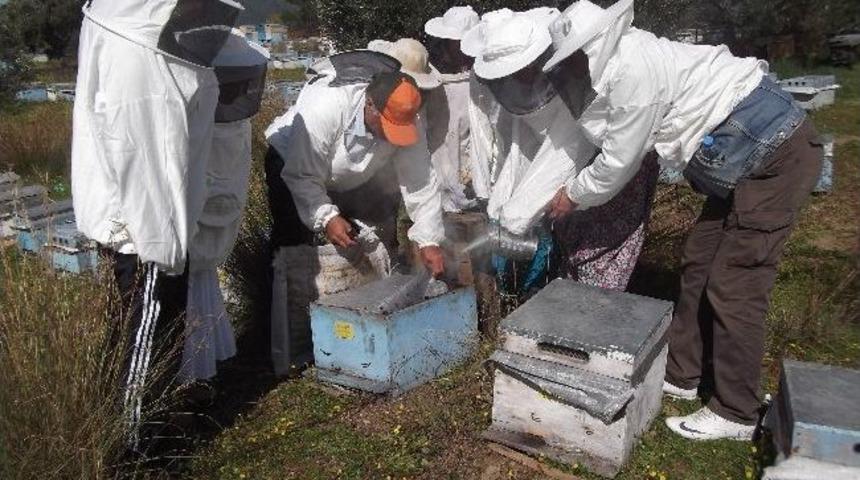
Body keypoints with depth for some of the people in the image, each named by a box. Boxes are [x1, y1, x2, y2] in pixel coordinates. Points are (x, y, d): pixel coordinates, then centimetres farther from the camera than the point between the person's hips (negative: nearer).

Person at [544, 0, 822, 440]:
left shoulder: (632, 70, -22)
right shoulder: (624, 60, 8)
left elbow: (618, 162, -12)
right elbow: (620, 150, 18)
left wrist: (573, 196, 4)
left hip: (774, 153, -10)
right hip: (747, 155, 10)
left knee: (733, 287, -6)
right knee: (698, 266, 13)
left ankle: (734, 415, 10)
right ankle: (681, 375, 28)